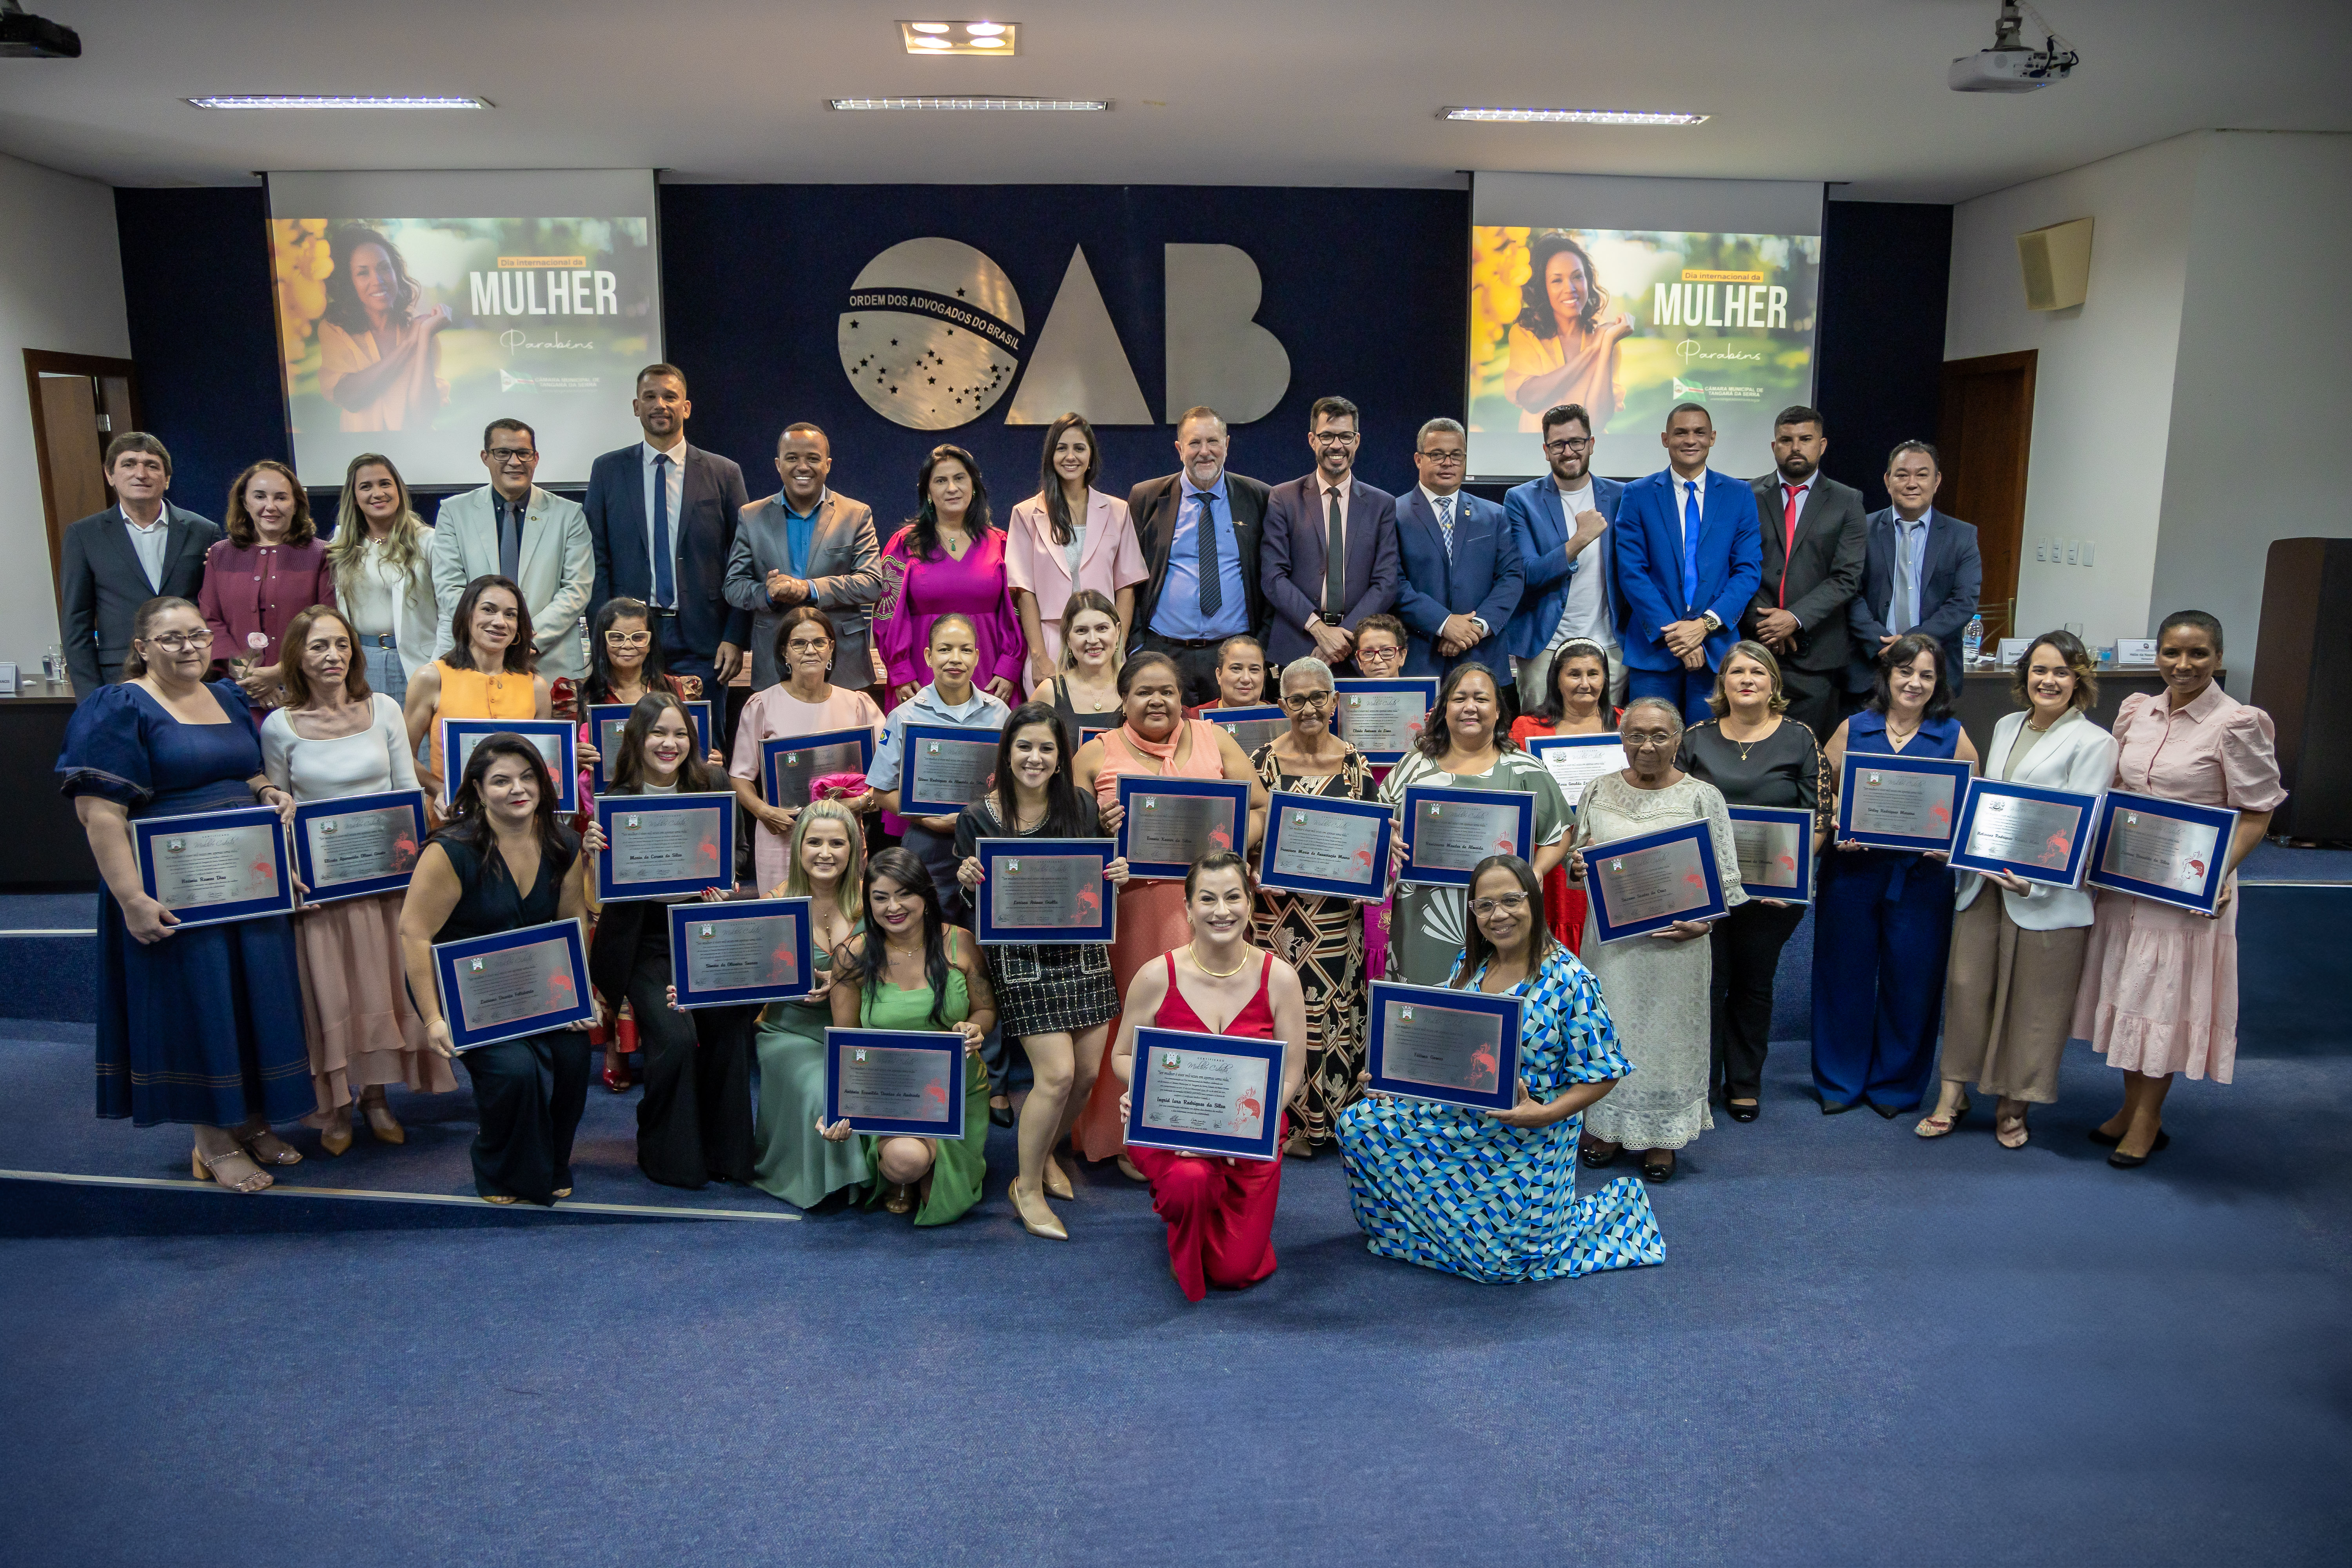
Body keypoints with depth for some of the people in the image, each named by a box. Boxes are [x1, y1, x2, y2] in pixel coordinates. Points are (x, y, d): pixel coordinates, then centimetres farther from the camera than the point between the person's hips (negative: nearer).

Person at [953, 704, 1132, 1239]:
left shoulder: (1082, 808, 2)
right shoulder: (978, 819, -6)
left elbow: (1100, 886, 11)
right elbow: (972, 903, -2)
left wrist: (1118, 876, -11)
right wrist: (967, 882, -23)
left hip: (1082, 951, 4)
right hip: (1020, 958, -4)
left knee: (1089, 1071, 7)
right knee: (1057, 1073, -10)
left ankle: (1046, 1153, 36)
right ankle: (1027, 1187, 11)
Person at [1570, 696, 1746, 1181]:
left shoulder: (1703, 797, -1)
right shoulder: (1597, 792, 6)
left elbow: (1726, 878, -1)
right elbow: (1575, 864, 14)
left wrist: (1704, 923, -17)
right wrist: (1578, 867, -10)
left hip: (1674, 941, -2)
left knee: (1668, 1030, 6)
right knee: (1609, 1027, 9)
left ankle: (1662, 1138, 21)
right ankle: (1607, 1127, 25)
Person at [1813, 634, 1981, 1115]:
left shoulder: (1953, 737, 4)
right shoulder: (1853, 729, 4)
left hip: (1922, 875, 0)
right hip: (1852, 869, 0)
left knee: (1911, 980, 6)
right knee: (1845, 973, 8)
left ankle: (1895, 1084, 25)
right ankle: (1840, 1081, 24)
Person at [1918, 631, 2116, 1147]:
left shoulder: (2092, 743, -5)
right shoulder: (2006, 727, 14)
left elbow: (2079, 827, -12)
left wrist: (2034, 880, -24)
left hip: (2045, 896, -5)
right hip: (1982, 882, 5)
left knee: (2034, 1003, 5)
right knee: (1967, 987, 7)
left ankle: (2015, 1105, 22)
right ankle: (1954, 1093, 20)